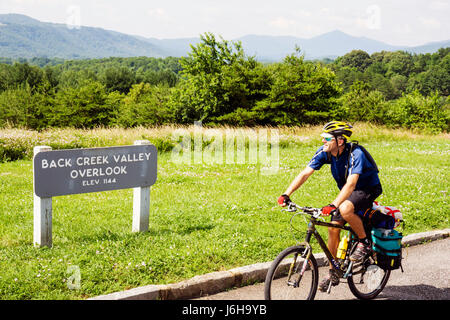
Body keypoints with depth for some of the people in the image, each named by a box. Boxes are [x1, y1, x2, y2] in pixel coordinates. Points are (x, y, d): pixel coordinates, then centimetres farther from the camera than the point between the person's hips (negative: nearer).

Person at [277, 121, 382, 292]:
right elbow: (305, 173, -18)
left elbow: (351, 184, -43)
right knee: (333, 229, -3)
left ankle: (364, 243, -10)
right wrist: (286, 194, -30)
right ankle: (333, 273, 11)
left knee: (345, 209, -36)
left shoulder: (355, 154, -32)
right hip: (346, 192, 7)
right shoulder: (324, 152, -14)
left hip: (368, 189, -7)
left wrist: (333, 205, -55)